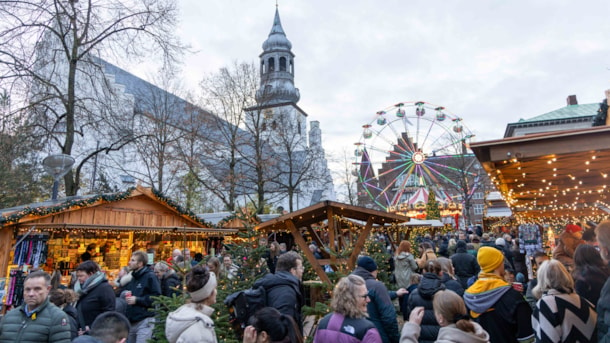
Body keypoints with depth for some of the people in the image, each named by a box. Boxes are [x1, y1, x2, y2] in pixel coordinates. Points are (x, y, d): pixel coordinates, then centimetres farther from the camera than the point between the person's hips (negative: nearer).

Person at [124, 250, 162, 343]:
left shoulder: (150, 276, -8)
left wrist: (137, 300, -17)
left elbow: (157, 298, -16)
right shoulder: (131, 278, 17)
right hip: (131, 322, 8)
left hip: (145, 322, -8)